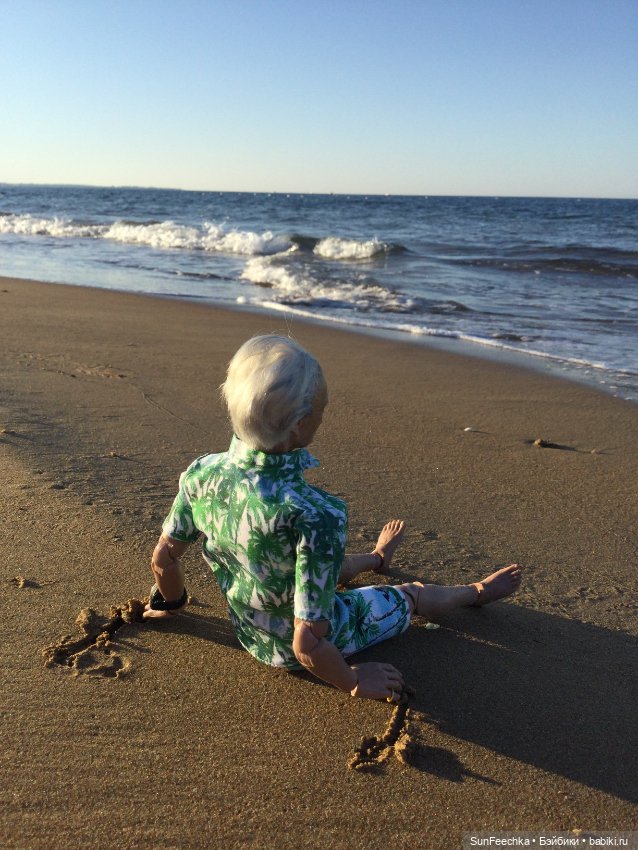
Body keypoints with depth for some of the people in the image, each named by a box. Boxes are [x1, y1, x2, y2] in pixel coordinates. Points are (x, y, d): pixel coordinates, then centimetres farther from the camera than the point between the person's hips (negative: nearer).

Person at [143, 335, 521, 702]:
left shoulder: (201, 473, -23)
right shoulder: (317, 515, -41)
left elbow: (164, 559, -7)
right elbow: (308, 646, -35)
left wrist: (172, 604, 15)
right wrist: (354, 680, -15)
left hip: (248, 632, 5)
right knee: (413, 594, 22)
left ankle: (377, 558, 70)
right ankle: (477, 591, 55)